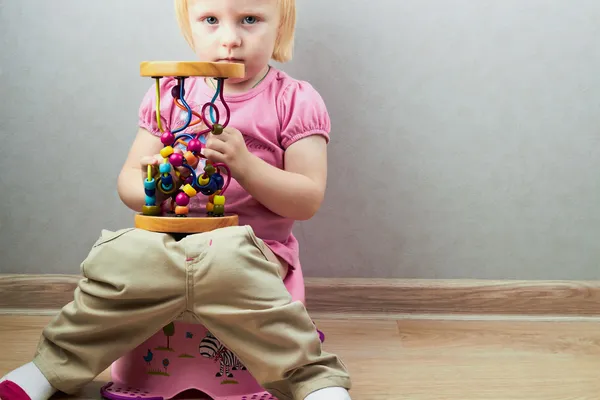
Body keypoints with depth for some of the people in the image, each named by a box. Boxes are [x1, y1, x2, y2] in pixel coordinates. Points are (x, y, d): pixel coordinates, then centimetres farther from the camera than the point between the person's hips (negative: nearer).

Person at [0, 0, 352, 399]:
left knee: (227, 266, -37)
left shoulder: (295, 101, -1)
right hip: (171, 236, 3)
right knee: (118, 259, -27)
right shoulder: (170, 93, 9)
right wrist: (147, 188, -16)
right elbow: (129, 178, 10)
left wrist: (244, 163, -22)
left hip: (252, 244, -3)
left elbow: (308, 200, -6)